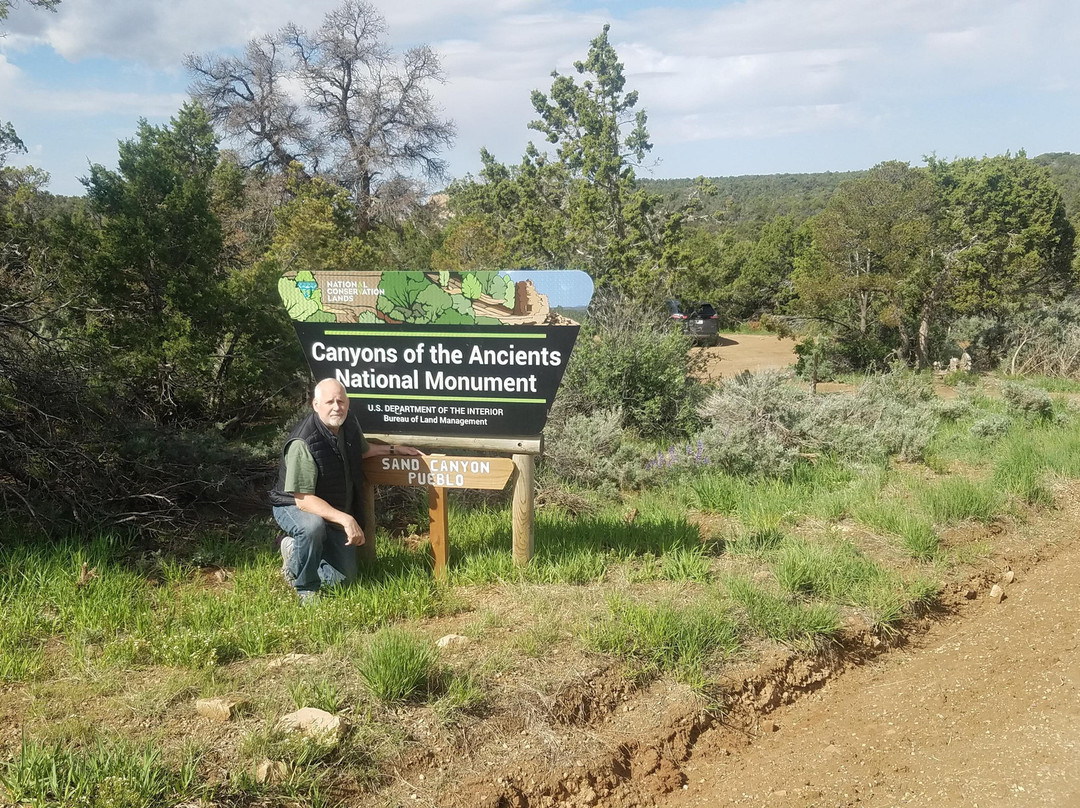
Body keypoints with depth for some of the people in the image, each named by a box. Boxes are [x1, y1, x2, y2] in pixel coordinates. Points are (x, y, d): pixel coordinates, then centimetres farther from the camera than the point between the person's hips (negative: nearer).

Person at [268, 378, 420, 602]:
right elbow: (303, 499, -34)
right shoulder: (303, 443, -32)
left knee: (343, 578, 3)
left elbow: (363, 450, 20)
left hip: (337, 512, 7)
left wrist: (394, 449, 11)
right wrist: (345, 520, -40)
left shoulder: (349, 425, -6)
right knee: (313, 527, -42)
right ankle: (305, 588, -15)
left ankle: (295, 547, 28)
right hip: (294, 507, -7)